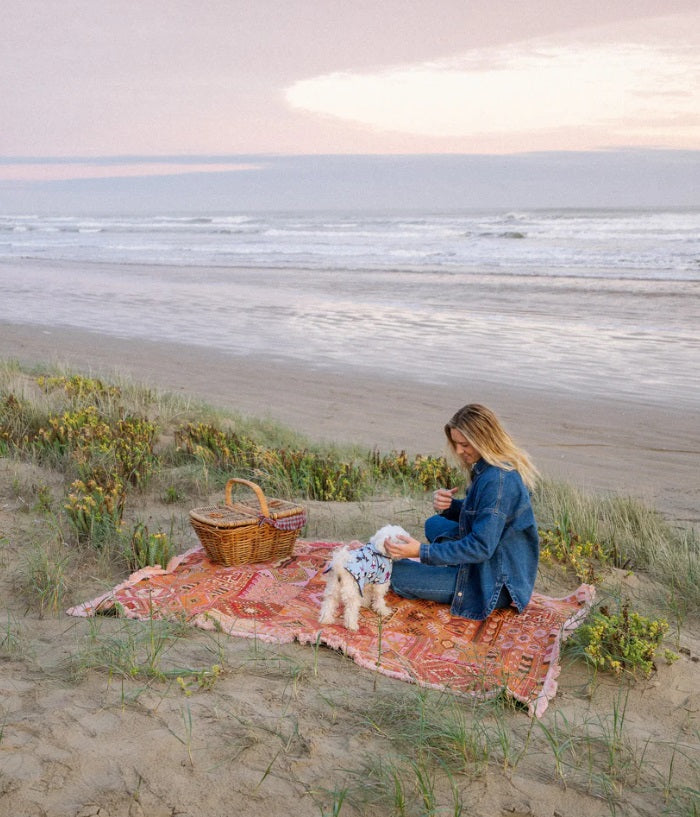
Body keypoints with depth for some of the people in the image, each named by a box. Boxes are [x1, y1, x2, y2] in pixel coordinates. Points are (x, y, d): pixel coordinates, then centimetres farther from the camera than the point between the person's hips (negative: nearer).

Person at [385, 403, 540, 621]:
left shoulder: (497, 480, -27)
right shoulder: (486, 468, 3)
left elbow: (481, 547, -27)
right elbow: (476, 513, 15)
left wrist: (422, 551, -28)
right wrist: (448, 505, -7)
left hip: (496, 585, -10)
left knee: (396, 573, -11)